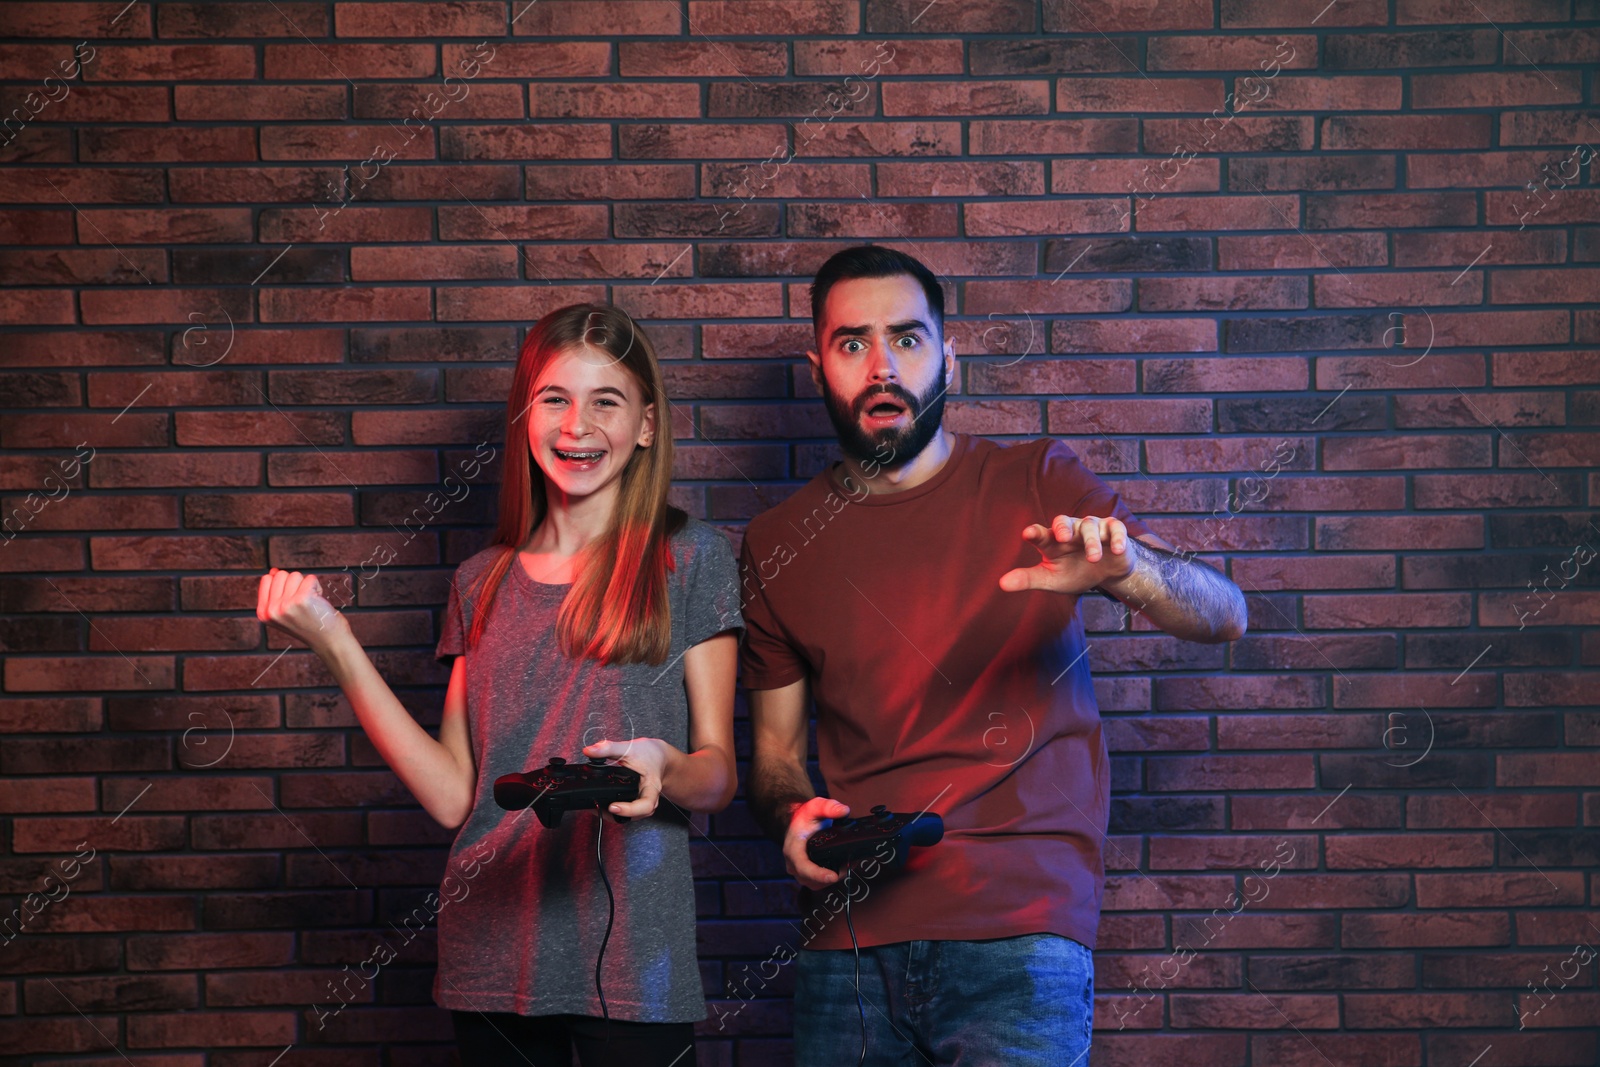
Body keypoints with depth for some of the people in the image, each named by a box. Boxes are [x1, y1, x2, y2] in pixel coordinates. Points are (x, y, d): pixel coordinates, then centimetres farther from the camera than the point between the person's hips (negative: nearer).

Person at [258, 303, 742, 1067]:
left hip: (631, 966, -3)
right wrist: (334, 644, 0)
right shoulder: (481, 583, 10)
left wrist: (663, 767, -24)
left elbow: (719, 774, -1)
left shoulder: (690, 558, -1)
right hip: (490, 962, 3)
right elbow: (453, 796, 3)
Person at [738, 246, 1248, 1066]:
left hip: (1016, 934, -2)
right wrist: (793, 815, -8)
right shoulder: (778, 546, 8)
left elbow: (1224, 614, -7)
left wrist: (1125, 570, -29)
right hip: (845, 941, 2)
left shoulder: (1035, 486, 2)